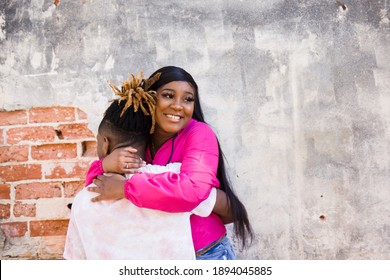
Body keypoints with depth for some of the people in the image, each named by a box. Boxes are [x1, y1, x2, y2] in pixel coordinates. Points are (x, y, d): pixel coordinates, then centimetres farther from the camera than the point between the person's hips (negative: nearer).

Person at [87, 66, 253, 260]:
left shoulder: (199, 133, -17)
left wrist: (123, 187, -29)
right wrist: (105, 164, -25)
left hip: (207, 255, -4)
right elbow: (98, 187, -2)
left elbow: (193, 189, -34)